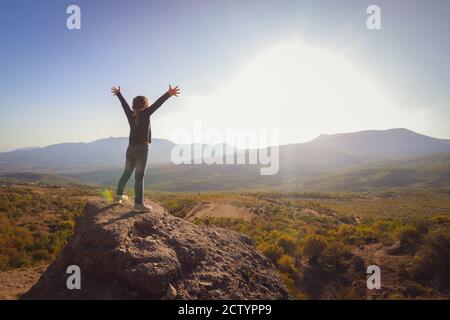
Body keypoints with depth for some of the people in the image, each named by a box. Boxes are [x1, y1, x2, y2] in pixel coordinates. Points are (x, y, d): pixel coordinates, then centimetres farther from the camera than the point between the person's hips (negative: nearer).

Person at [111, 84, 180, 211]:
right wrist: (169, 94, -32)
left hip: (131, 148, 7)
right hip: (141, 148, -7)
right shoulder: (144, 114, -10)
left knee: (126, 173, 18)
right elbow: (157, 104, -21)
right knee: (139, 176, -9)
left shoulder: (130, 114, 6)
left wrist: (118, 93, 40)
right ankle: (139, 203, -10)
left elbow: (124, 104, 23)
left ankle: (119, 195, 29)